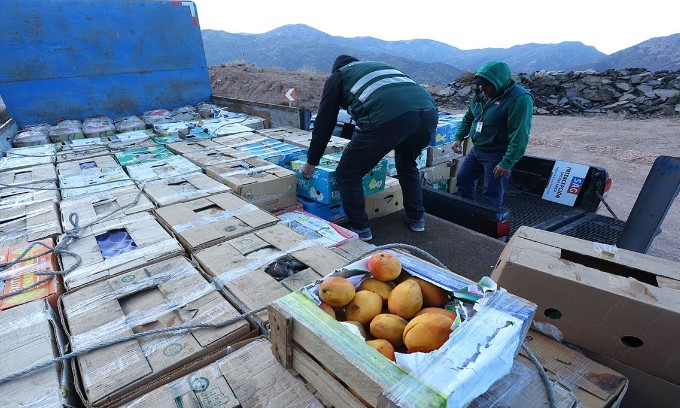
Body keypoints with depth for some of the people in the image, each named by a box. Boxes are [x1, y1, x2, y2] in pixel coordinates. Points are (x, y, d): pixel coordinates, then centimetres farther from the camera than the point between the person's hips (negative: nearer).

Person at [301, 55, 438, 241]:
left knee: (347, 174, 12)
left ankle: (359, 228, 19)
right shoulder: (380, 66, 42)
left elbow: (324, 123, 22)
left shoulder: (336, 77, 25)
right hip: (429, 112, 7)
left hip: (389, 117, -7)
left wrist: (311, 162, 32)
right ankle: (416, 218, 38)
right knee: (407, 164, 34)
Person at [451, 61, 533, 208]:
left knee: (491, 195, -3)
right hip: (477, 149, 8)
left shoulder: (520, 98, -20)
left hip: (498, 154, -8)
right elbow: (468, 117, 19)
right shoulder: (481, 94, 4)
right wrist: (459, 137, 8)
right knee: (463, 179, 17)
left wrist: (507, 163, -27)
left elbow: (519, 135, -24)